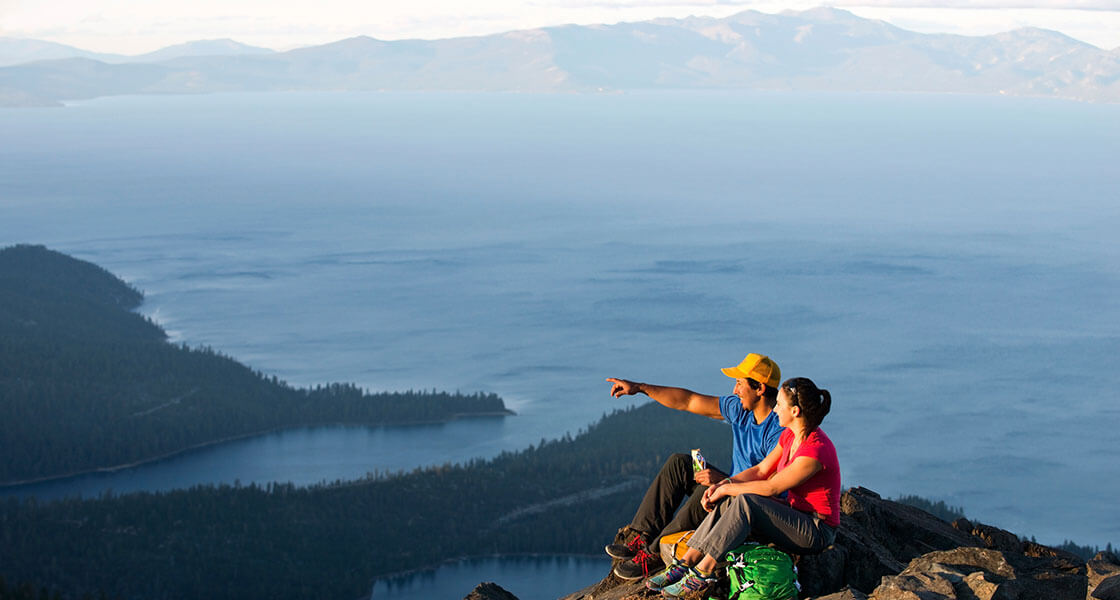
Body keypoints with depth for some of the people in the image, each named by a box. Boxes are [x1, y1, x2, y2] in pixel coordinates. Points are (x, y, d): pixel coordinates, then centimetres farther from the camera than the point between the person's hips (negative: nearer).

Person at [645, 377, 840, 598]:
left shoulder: (816, 450, -24)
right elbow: (761, 470, 8)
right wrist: (721, 485, -6)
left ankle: (702, 572, -26)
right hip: (795, 516, 9)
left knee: (746, 502, -27)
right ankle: (686, 563, -15)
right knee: (728, 501, -12)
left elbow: (771, 487, -21)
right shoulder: (790, 435, 5)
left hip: (817, 530, -9)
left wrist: (727, 489, -12)